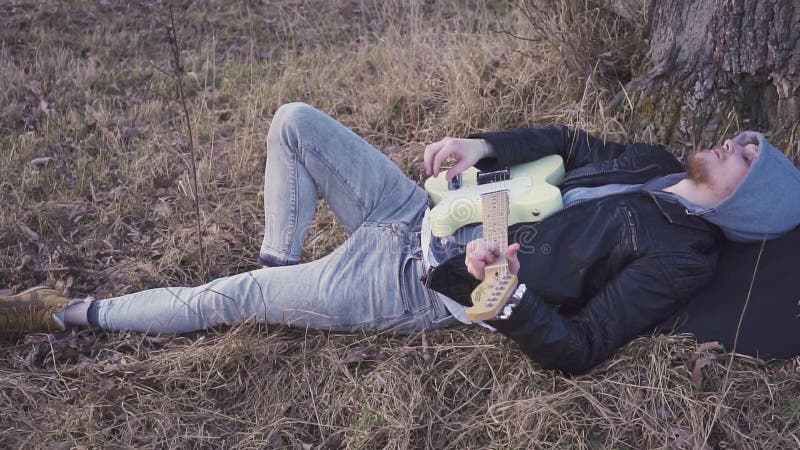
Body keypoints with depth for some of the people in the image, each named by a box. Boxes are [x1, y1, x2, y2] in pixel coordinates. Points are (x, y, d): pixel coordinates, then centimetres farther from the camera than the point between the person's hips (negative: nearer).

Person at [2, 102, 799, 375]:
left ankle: (73, 313, 11)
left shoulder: (680, 257, -12)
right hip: (420, 215, 8)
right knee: (294, 121, 0)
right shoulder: (652, 164, 10)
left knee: (224, 298, -11)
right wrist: (481, 144, 5)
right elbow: (566, 143, 22)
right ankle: (278, 267, 16)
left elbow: (575, 349, -18)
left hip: (420, 287, -8)